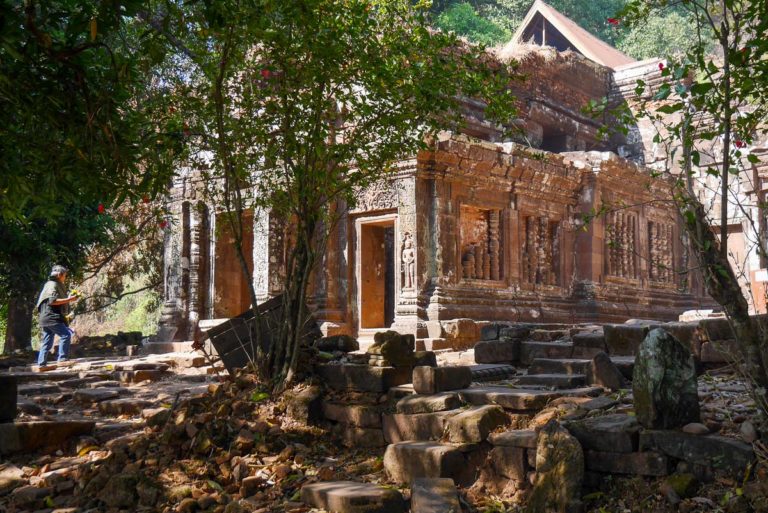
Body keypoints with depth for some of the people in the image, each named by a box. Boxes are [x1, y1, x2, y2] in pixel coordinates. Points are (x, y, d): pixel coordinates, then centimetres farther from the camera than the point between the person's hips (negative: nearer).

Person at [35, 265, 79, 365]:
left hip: (46, 318, 11)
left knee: (47, 343, 11)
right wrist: (69, 299, -18)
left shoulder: (50, 284, 23)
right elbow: (52, 301, -20)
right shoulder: (53, 285, -8)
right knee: (65, 334, -16)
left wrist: (68, 298, 23)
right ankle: (62, 358, -20)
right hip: (52, 317, -11)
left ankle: (41, 363, 12)